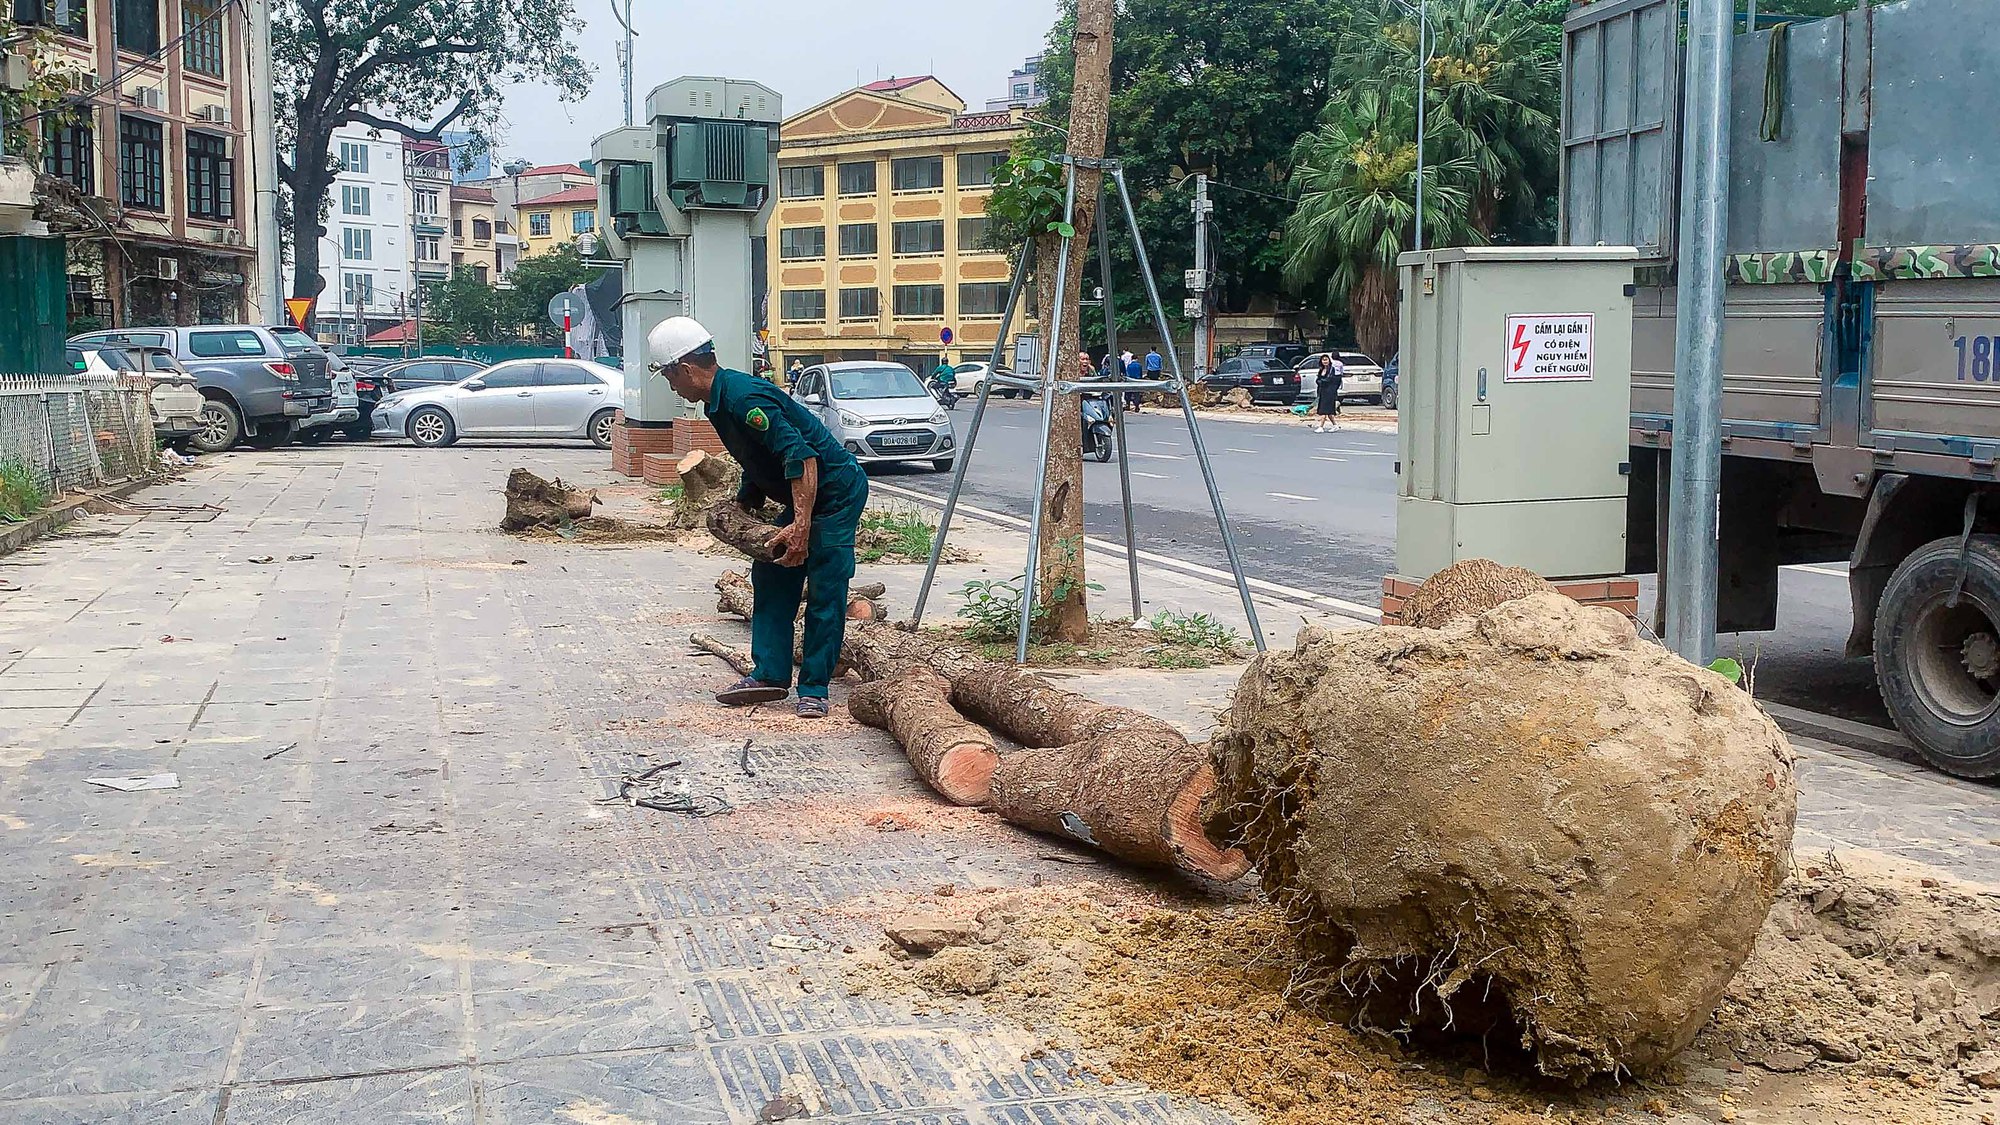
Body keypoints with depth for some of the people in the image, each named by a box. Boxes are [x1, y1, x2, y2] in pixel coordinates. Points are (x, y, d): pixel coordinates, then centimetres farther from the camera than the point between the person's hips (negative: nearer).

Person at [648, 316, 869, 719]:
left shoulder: (744, 398, -25)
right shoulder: (719, 401, 8)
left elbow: (801, 458, -32)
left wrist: (801, 526, -35)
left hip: (837, 492, -11)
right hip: (802, 497, 11)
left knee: (824, 592, -8)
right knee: (771, 578, 10)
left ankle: (814, 689, -3)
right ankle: (770, 675, 12)